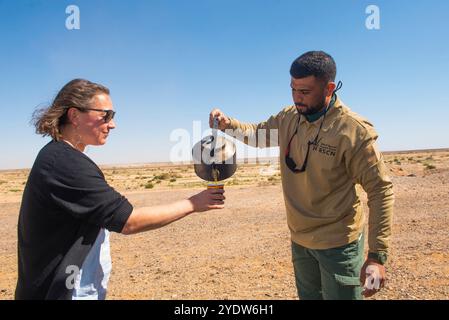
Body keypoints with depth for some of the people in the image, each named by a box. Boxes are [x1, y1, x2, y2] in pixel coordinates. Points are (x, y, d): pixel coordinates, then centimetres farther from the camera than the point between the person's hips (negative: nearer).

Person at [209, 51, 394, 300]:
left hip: (338, 243, -6)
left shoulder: (354, 131, -21)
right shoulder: (288, 118, -3)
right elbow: (258, 134, 14)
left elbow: (381, 191, -17)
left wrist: (377, 255, -20)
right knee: (308, 295, 23)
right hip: (300, 239, 6)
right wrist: (227, 124, -7)